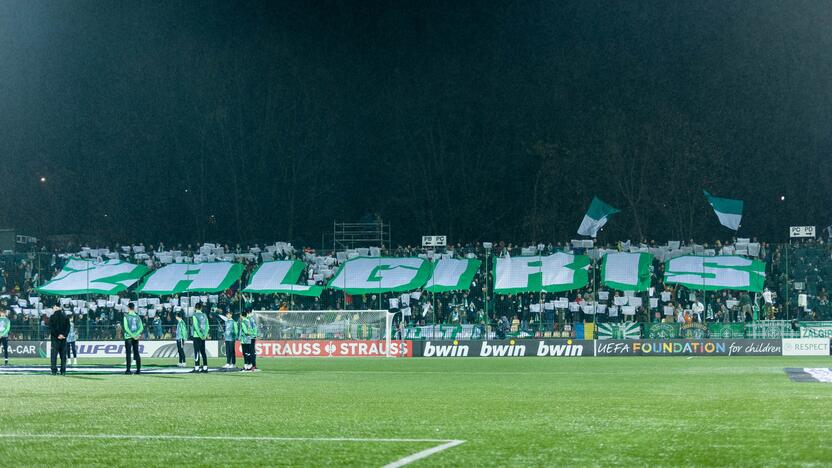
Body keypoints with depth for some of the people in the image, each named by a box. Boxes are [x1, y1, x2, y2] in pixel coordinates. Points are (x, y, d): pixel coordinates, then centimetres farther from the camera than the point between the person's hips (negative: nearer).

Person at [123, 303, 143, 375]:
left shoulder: (126, 317, -4)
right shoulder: (137, 317, 7)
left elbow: (126, 327, -13)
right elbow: (141, 328, -1)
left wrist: (132, 335, -13)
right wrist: (136, 335, -9)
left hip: (128, 337, -4)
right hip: (136, 337, 4)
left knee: (128, 353, -2)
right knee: (136, 353, 7)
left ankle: (128, 370, -6)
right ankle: (138, 369, 4)